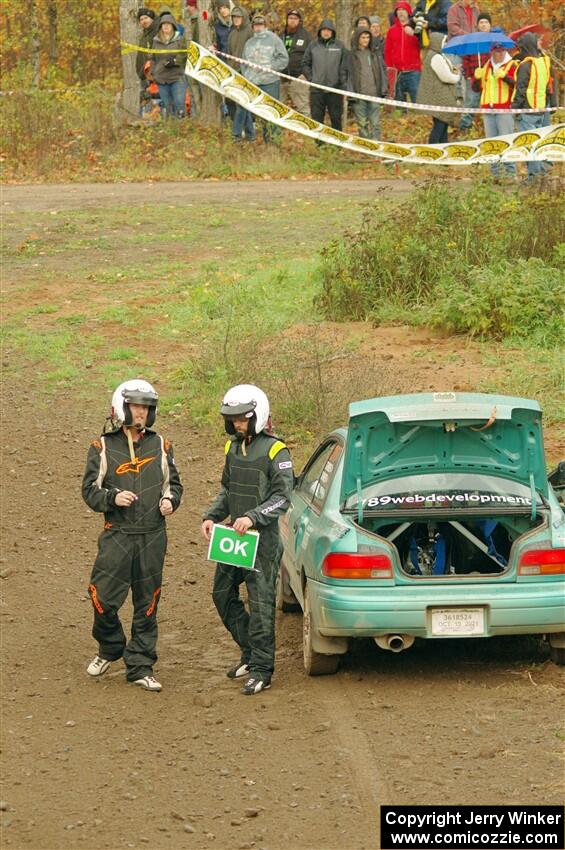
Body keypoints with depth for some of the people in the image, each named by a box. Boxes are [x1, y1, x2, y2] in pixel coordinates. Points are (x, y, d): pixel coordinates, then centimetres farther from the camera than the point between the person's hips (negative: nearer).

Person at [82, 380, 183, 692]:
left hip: (153, 537, 2)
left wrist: (169, 500, -4)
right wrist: (113, 498, -17)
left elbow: (173, 483, 18)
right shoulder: (103, 447, 2)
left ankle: (140, 666, 11)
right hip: (117, 535, -2)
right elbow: (90, 490, 2)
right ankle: (109, 649, 21)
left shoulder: (160, 446, 9)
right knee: (103, 599, -6)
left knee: (147, 605, 4)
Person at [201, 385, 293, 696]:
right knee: (222, 593, 14)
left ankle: (261, 670, -2)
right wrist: (211, 517, 6)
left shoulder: (275, 451, -11)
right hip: (234, 537, 8)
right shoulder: (233, 447, 12)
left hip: (263, 540, -8)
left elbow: (283, 497, -14)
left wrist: (253, 517, -27)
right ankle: (250, 651, 28)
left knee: (260, 604, -6)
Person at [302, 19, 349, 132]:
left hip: (335, 89, -1)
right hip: (316, 90, 1)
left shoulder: (340, 46, 2)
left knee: (336, 118, 5)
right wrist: (310, 78, 0)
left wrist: (343, 83, -5)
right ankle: (318, 140, 11)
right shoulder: (313, 45, 5)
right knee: (317, 117, 4)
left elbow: (346, 66, 2)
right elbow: (305, 64, 10)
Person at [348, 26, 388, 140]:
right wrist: (350, 92, -6)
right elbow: (348, 74, 1)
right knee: (362, 123, 1)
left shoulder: (376, 53, 12)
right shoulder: (352, 55, 3)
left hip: (374, 93, 2)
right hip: (359, 95, -2)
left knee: (375, 123, -1)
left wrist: (384, 88, 7)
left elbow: (383, 70, 15)